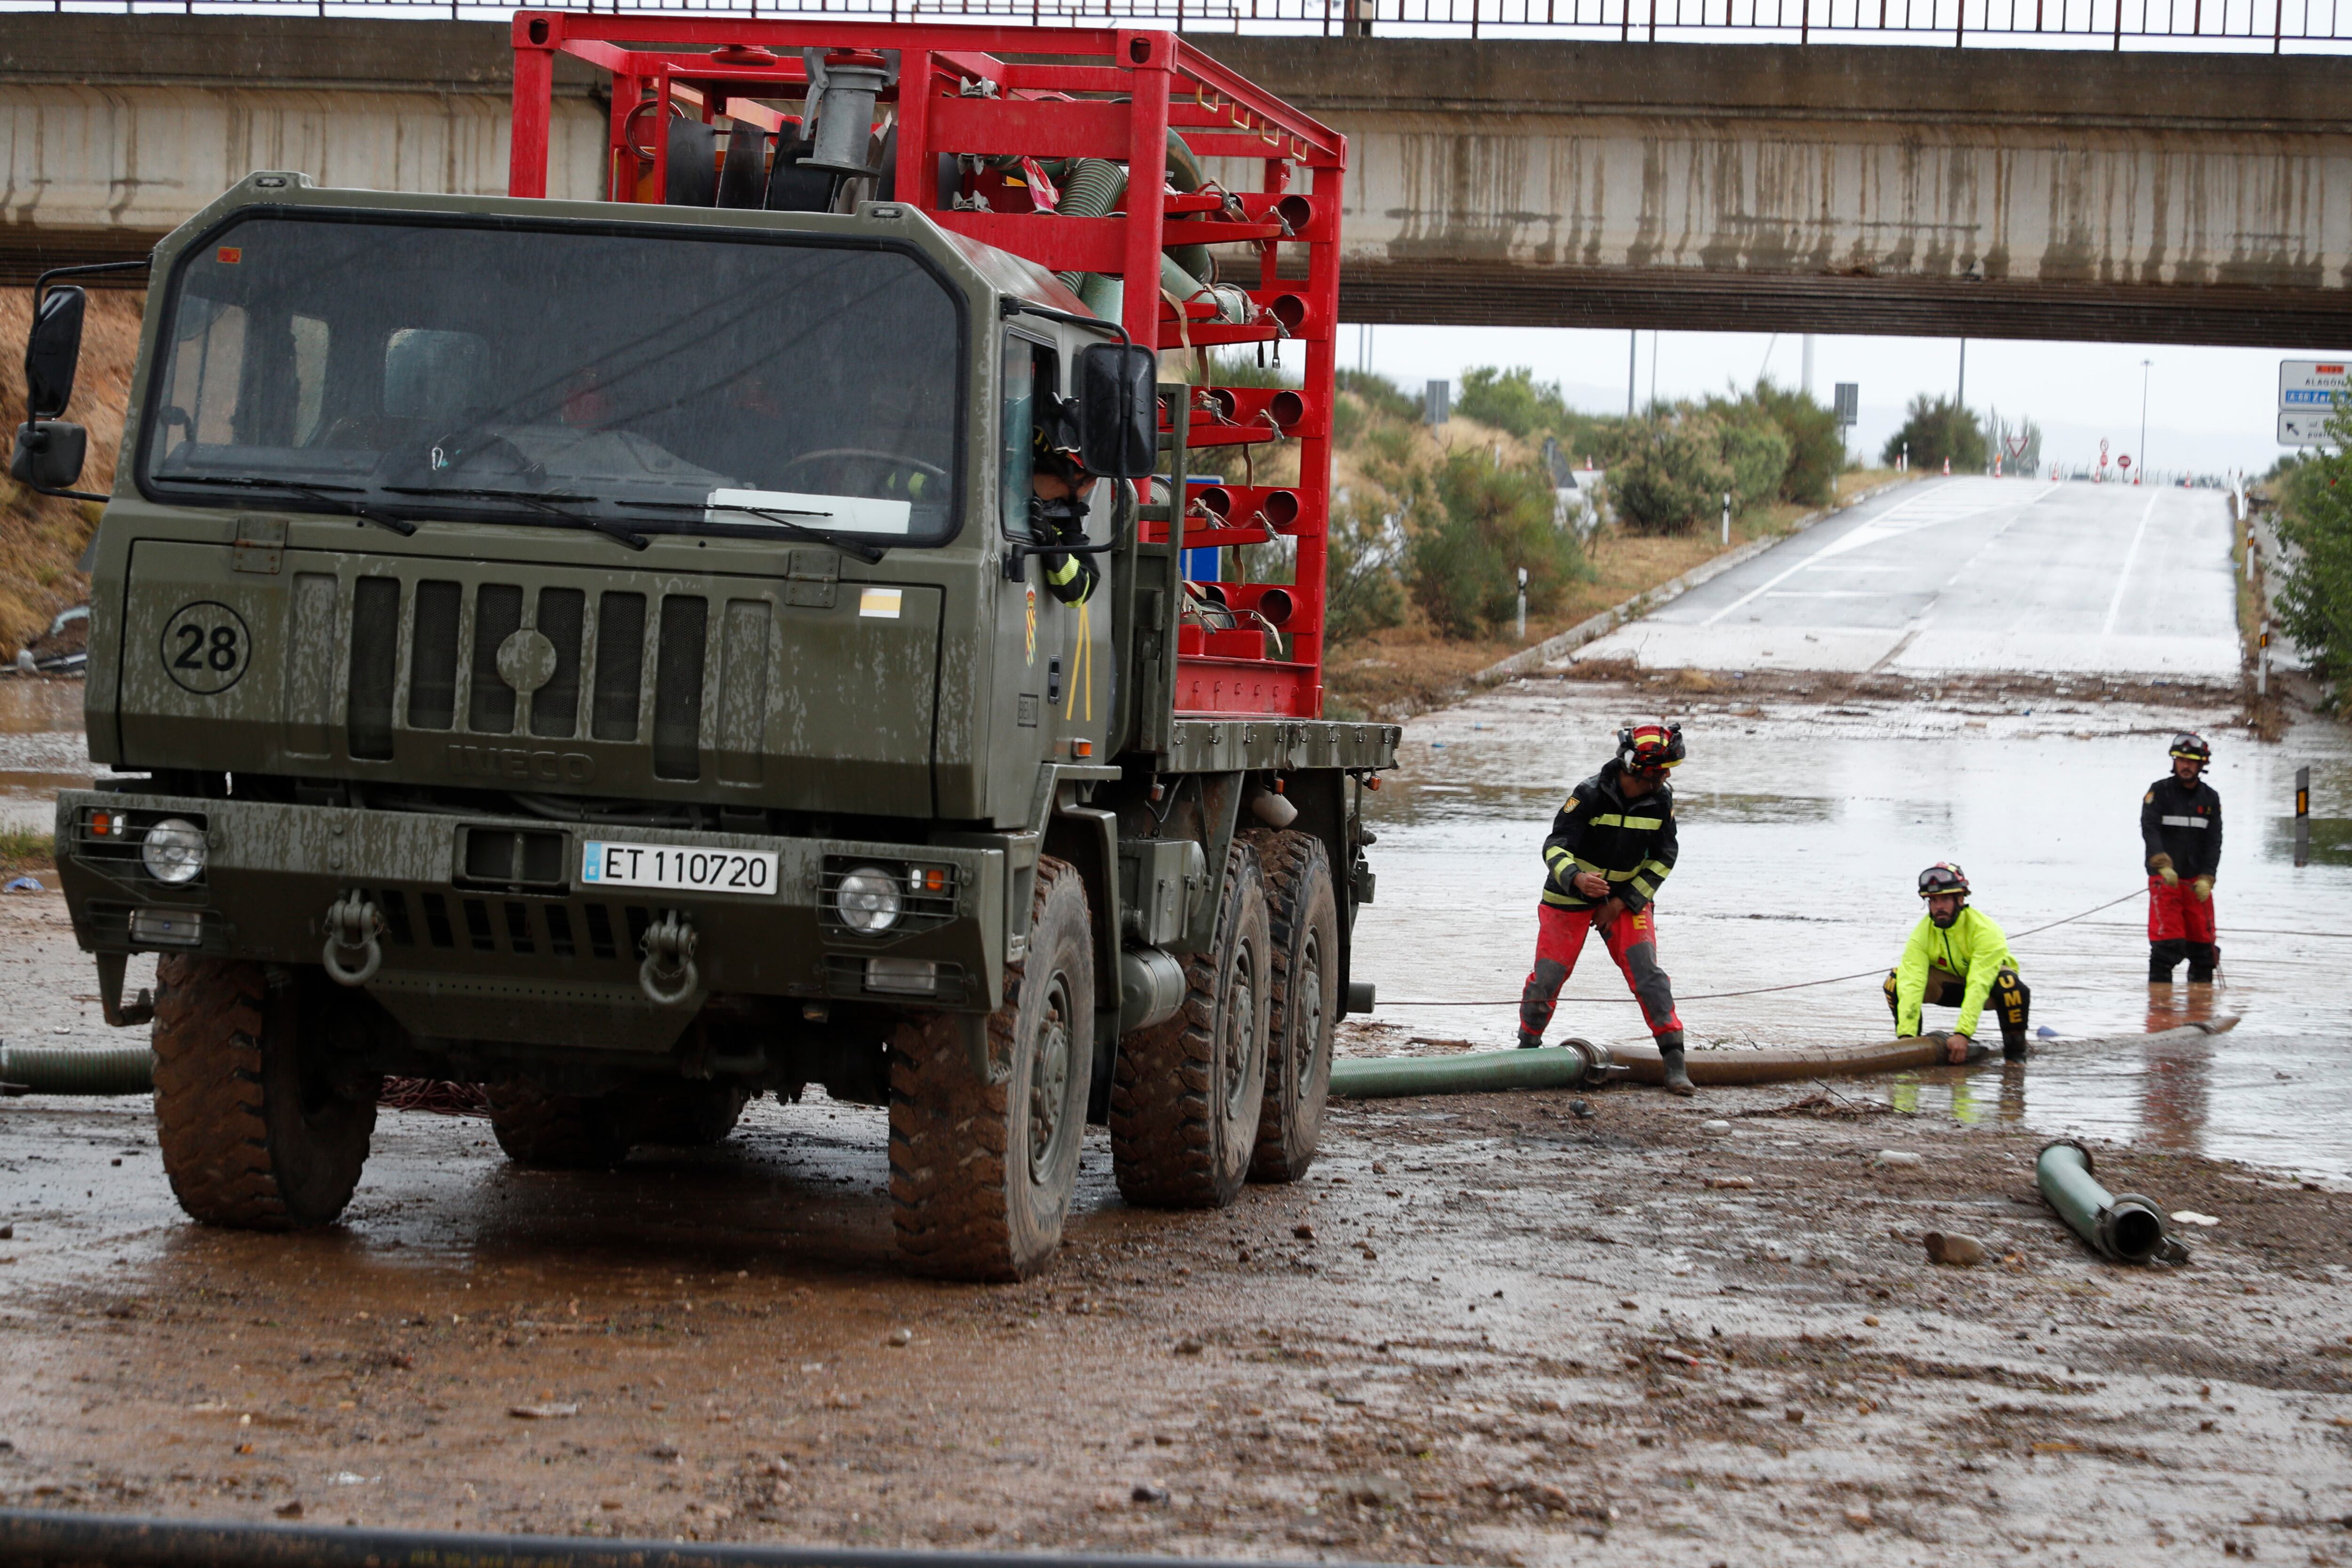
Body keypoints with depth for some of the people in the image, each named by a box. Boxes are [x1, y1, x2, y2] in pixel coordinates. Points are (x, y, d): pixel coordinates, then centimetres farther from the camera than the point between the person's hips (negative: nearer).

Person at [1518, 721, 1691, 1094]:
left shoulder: (1661, 799, -10)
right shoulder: (1590, 794, -22)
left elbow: (1663, 857, -1)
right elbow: (1555, 846, -22)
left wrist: (1623, 902, -9)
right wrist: (1576, 878, -43)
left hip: (1629, 897, 2)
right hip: (1570, 895, -2)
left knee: (1647, 972, -13)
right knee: (1548, 975, 1)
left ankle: (1674, 1061, -10)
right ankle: (1528, 1047, 25)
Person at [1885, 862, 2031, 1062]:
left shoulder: (1985, 931, -32)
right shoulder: (1921, 933, -21)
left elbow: (1979, 987, -40)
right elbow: (1912, 983, -31)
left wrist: (1962, 1034, -49)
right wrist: (1907, 1034, -43)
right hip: (1949, 984, 3)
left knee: (2009, 984, -39)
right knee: (1897, 980, -22)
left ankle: (2015, 1054, -19)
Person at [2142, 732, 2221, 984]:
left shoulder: (2211, 798, 10)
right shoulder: (2159, 791, -1)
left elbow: (2214, 842, 5)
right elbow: (2150, 830, -14)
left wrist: (2206, 879, -9)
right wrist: (2163, 866, -29)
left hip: (2197, 881, 4)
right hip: (2164, 879, -4)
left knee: (2202, 942, 6)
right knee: (2167, 942, -12)